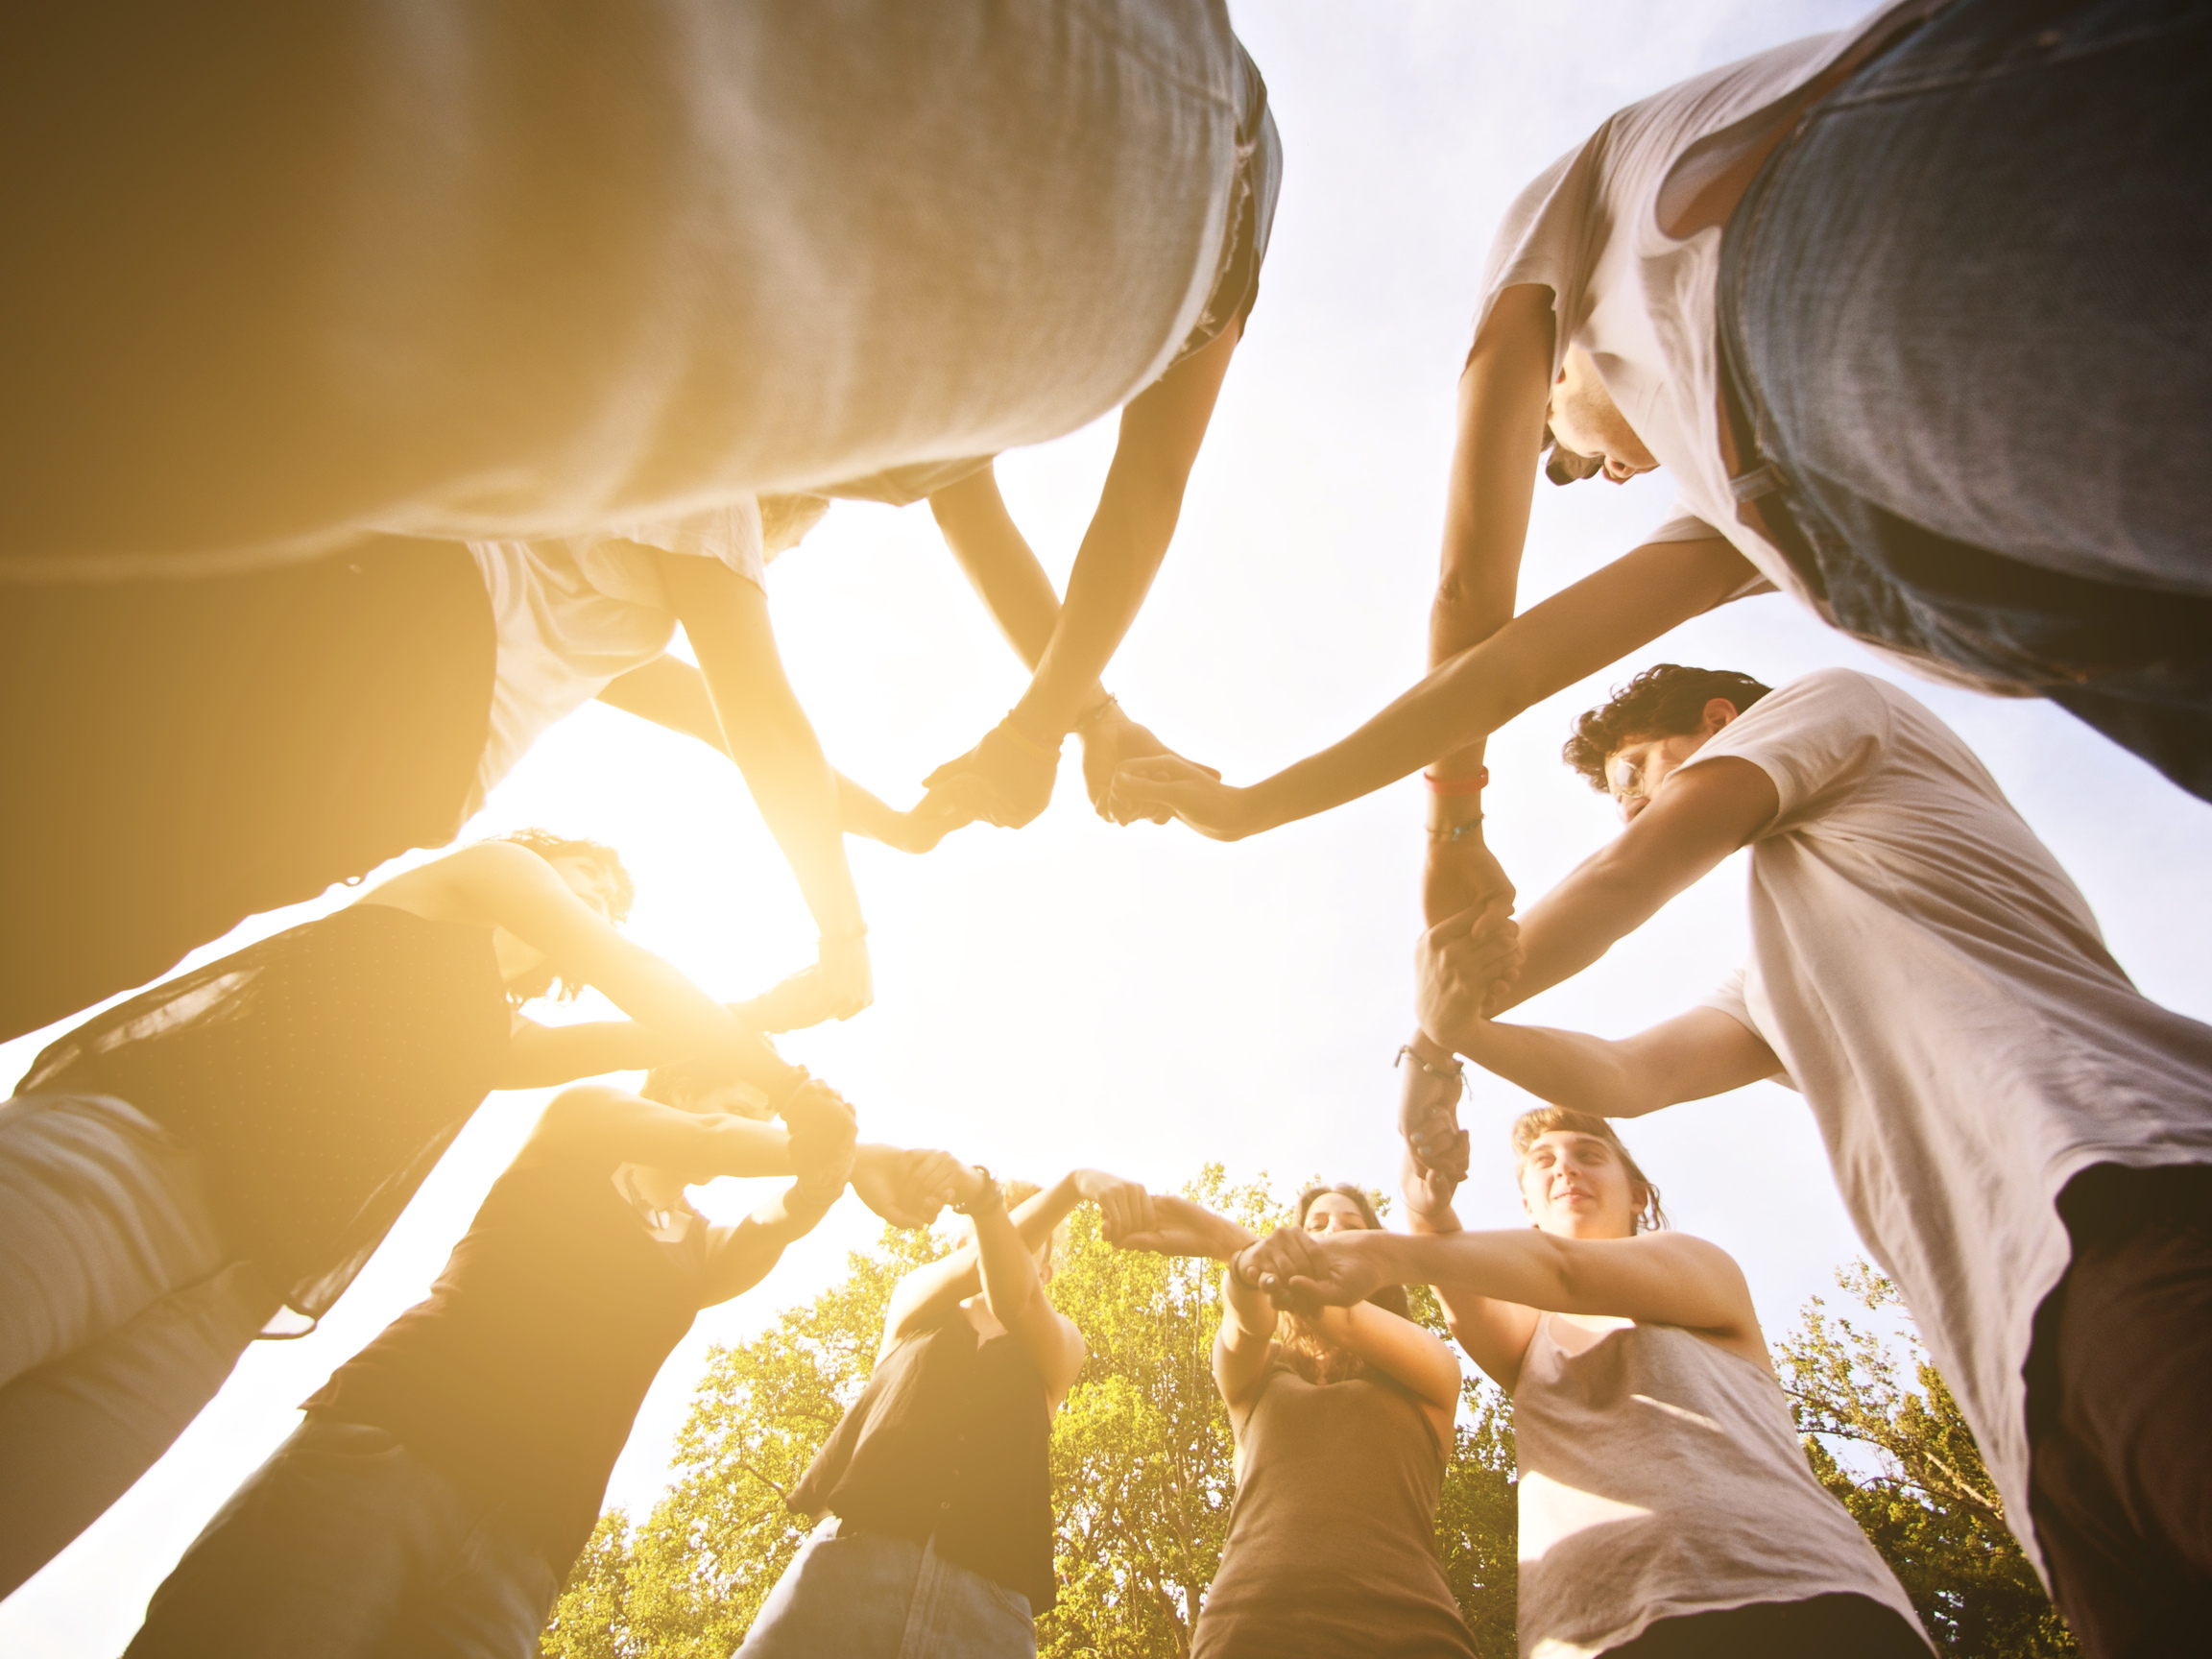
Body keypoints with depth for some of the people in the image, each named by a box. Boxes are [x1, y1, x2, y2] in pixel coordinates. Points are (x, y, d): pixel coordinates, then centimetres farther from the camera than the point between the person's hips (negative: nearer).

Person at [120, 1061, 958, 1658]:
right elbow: (703, 1144, -6)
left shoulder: (700, 1251, 24)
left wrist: (827, 1169, -17)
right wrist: (842, 1150, -6)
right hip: (386, 1448, -4)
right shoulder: (583, 1116, 13)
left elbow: (770, 1229, 2)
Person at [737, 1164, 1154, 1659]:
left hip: (988, 1594, 0)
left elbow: (1015, 1297, -5)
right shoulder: (913, 1305, 23)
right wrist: (1069, 1187, -17)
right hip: (856, 1553, 1)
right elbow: (976, 1263, -1)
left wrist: (980, 1194, -25)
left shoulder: (1061, 1344, 20)